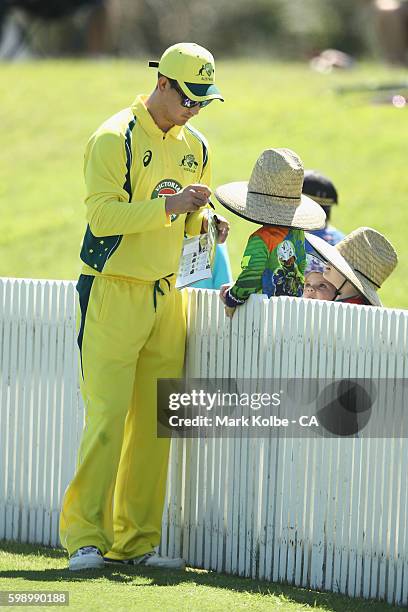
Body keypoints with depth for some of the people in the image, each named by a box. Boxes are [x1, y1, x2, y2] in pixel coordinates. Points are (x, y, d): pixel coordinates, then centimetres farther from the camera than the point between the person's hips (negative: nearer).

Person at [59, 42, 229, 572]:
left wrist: (205, 221, 0)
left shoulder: (194, 147, 14)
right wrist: (170, 206, -23)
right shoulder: (115, 139, -8)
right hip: (115, 294, -7)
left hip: (167, 298, 7)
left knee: (155, 424, 4)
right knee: (106, 418, -11)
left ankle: (136, 541, 10)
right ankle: (84, 537, -6)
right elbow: (102, 213, -17)